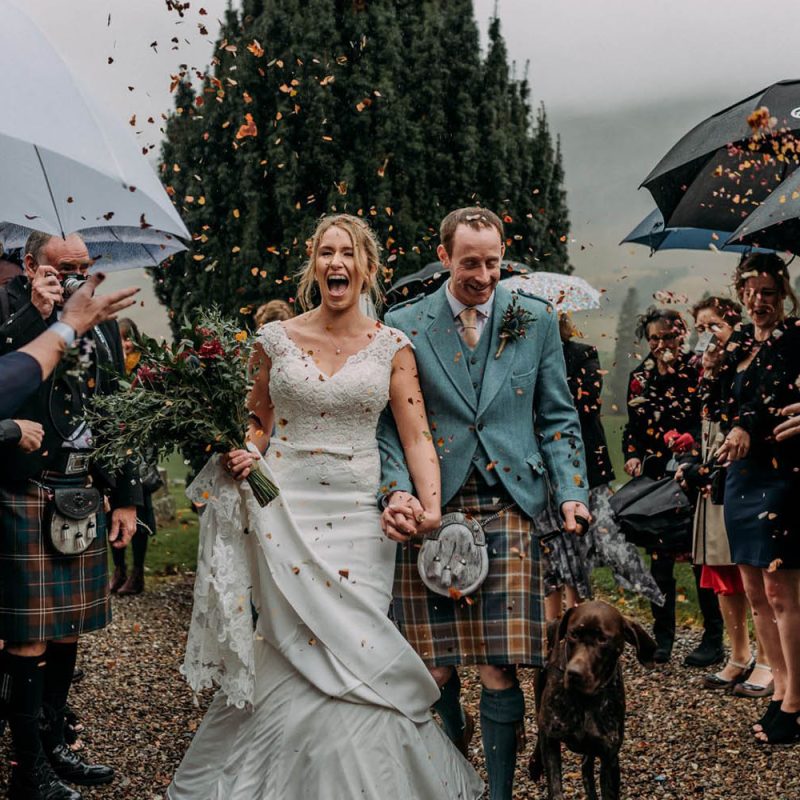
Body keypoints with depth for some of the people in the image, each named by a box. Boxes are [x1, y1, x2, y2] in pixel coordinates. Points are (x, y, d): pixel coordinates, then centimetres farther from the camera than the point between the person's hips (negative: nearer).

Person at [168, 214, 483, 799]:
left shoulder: (391, 346, 3)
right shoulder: (278, 339, 5)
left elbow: (416, 436, -2)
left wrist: (431, 510, -17)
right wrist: (244, 456, -4)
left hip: (358, 516, 0)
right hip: (284, 513, 0)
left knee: (354, 651, -3)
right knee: (305, 655, -4)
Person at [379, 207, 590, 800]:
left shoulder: (537, 320, 10)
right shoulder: (405, 326, 6)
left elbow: (558, 417, 12)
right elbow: (391, 422, 6)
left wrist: (572, 493, 0)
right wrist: (398, 490, -10)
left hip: (510, 511, 0)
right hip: (430, 511, 0)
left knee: (500, 668, -4)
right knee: (436, 665, 3)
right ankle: (455, 740, 33)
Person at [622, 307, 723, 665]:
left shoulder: (695, 370, -2)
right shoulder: (639, 377, 12)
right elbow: (633, 428, 19)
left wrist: (692, 437, -23)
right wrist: (633, 458, 3)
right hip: (654, 478, 4)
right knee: (659, 558, 3)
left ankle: (714, 640, 6)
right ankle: (663, 637, 13)